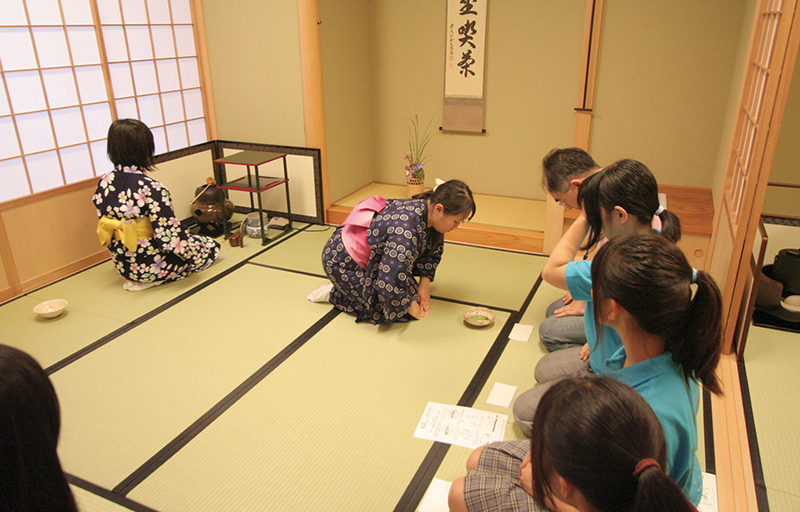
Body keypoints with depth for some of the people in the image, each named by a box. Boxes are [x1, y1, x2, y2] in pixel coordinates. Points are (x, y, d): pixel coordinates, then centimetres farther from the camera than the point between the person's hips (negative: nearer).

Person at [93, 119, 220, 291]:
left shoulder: (105, 182, -4)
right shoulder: (150, 188, -26)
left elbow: (105, 229, 7)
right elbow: (169, 237, -25)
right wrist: (194, 254, -8)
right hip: (149, 265, -8)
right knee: (211, 246, 11)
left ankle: (136, 278, 20)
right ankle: (152, 280, 10)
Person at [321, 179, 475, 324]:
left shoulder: (426, 209, -12)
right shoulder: (405, 232, -41)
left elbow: (434, 249, 8)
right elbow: (390, 284, -38)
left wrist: (425, 283, 0)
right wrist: (410, 307, -21)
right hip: (342, 262, -9)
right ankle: (336, 294, 7)